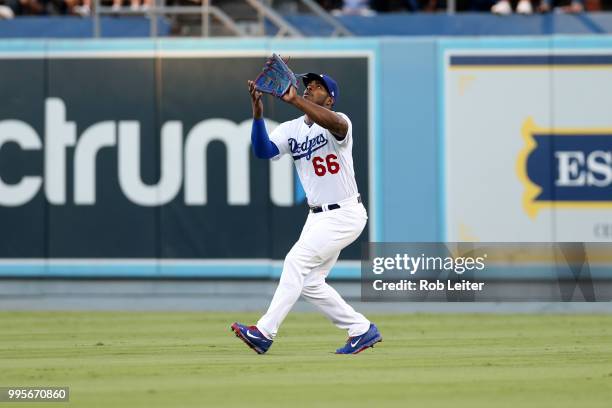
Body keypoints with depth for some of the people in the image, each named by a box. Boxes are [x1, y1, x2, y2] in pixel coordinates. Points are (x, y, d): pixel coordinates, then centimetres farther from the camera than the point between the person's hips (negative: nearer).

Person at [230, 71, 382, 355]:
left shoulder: (339, 123, -14)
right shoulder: (291, 129, 4)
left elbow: (335, 124, -40)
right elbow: (263, 150, -13)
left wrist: (293, 99, -48)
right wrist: (257, 112, -28)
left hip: (345, 214, -8)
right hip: (318, 216, 8)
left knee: (297, 260, -19)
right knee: (309, 283, 7)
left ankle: (265, 332, -21)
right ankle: (362, 330, 19)